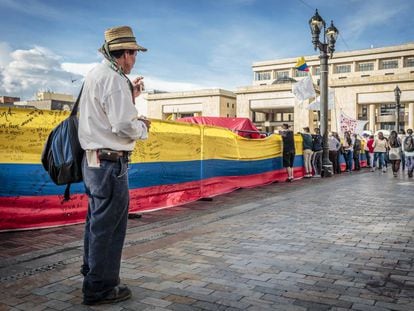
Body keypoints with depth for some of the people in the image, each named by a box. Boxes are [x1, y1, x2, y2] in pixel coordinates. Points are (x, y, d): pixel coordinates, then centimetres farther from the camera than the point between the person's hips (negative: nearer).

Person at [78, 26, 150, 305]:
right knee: (108, 226, -1)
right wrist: (143, 126, -4)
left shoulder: (95, 75, 14)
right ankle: (100, 288, 10)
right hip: (110, 163, -10)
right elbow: (124, 125, -23)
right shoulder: (114, 78, -16)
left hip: (93, 160, 10)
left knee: (97, 220, 21)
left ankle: (92, 272, 35)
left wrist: (130, 96, 15)